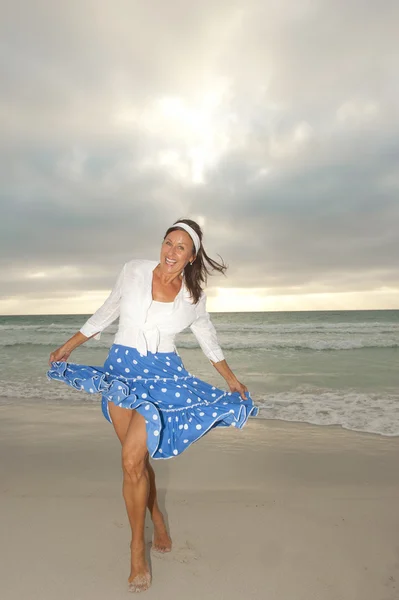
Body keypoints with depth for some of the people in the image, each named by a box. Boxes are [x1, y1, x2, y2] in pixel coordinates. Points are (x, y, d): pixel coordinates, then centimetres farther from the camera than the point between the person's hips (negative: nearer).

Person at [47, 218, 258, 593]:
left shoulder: (193, 296, -3)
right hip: (121, 369, 2)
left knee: (132, 460, -12)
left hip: (162, 375, -2)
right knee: (137, 458, 7)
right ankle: (158, 521, 36)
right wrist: (69, 345, 15)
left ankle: (137, 548, 13)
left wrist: (231, 379, 19)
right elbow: (107, 312, 9)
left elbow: (207, 336, 13)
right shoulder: (133, 271, -2)